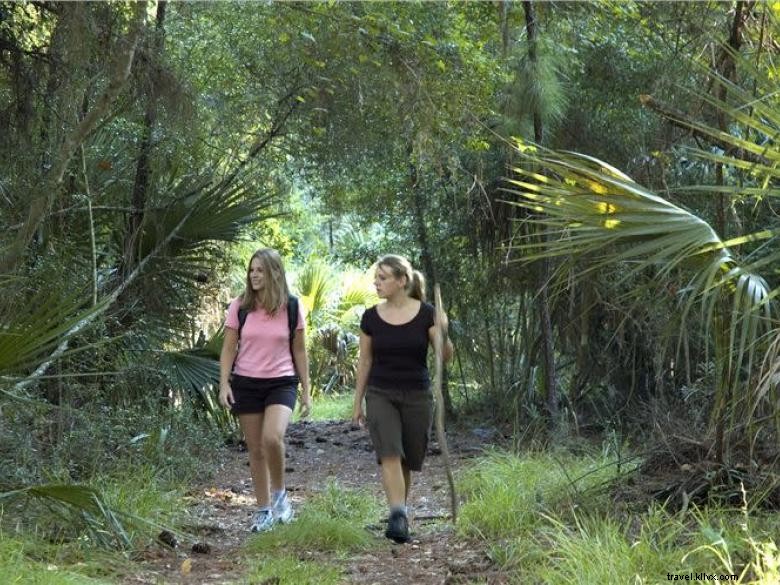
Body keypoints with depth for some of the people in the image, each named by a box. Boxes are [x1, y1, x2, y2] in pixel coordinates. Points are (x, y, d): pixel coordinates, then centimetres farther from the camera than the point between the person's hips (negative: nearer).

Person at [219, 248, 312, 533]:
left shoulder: (291, 307, -1)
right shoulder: (239, 306, -1)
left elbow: (299, 351, 5)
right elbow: (228, 348, 2)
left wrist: (306, 391, 4)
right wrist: (224, 384, -10)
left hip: (281, 383, -2)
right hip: (246, 383, 2)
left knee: (272, 438, -25)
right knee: (255, 449, 5)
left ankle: (279, 494, -1)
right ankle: (264, 509, 18)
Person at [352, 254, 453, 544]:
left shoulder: (425, 313, -6)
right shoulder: (371, 318, 0)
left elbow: (446, 356, -7)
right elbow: (365, 361, 8)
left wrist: (443, 334, -28)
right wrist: (357, 401, 10)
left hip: (416, 396, 0)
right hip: (380, 394, 0)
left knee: (408, 460, 7)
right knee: (389, 453, -19)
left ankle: (400, 510, 28)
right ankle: (398, 518, -25)